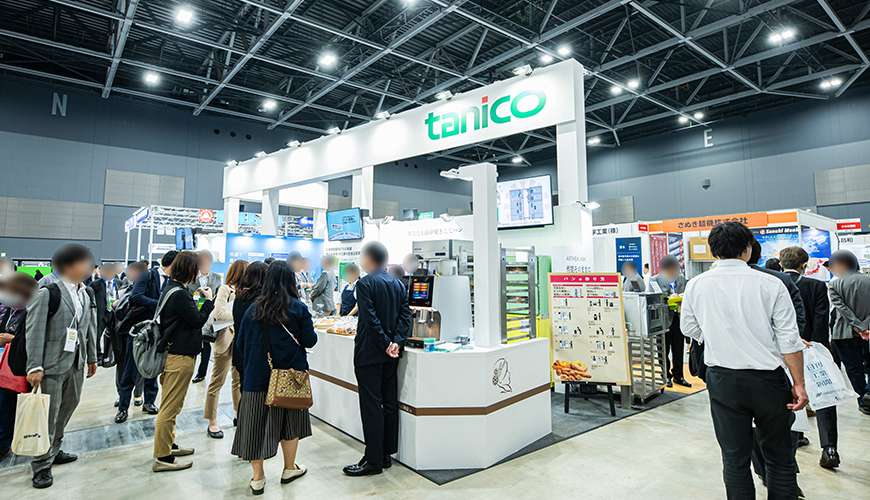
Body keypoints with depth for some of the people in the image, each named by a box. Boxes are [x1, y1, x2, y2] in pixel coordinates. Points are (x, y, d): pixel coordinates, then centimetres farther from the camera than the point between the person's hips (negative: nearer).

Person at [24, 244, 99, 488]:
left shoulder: (87, 294, 9)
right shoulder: (48, 293, -11)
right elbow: (34, 331, -12)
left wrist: (92, 358, 18)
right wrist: (34, 367, -16)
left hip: (76, 363, 6)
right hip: (53, 364, -6)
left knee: (67, 409, 14)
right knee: (48, 415, 2)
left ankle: (53, 451, 32)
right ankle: (42, 465, 17)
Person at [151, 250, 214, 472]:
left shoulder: (171, 288, 10)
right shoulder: (180, 294, -22)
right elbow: (198, 321, -19)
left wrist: (198, 298, 5)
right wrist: (208, 300, -8)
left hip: (173, 352, 11)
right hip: (180, 356, -11)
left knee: (171, 405, 21)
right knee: (170, 406, -1)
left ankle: (168, 445, 36)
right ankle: (162, 457, 9)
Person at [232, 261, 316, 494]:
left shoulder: (253, 309, -1)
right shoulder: (299, 308, -9)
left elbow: (241, 343, 5)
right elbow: (310, 341, -8)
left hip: (258, 375, 2)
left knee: (256, 421, 11)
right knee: (290, 420, 15)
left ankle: (257, 478, 19)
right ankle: (289, 469, 30)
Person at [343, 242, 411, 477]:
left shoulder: (365, 283, -13)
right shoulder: (398, 284, 8)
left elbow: (370, 319, -19)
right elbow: (405, 315, 1)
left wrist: (385, 344, -12)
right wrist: (396, 341, -6)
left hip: (369, 354, -7)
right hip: (391, 355, 7)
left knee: (371, 406, 1)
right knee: (389, 403, 13)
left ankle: (373, 460, 9)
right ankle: (386, 453, 24)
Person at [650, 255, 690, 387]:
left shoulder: (681, 278, 8)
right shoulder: (654, 280, -5)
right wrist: (669, 298, -24)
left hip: (678, 317, 4)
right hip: (664, 318, -4)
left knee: (679, 348, 10)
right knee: (664, 349, 5)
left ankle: (678, 376, 25)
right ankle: (666, 376, 20)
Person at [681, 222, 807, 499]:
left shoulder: (696, 285, -5)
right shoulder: (771, 284, -8)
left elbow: (689, 328, 7)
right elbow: (789, 339, -7)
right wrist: (798, 384, 1)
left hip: (723, 380, 1)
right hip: (768, 380, 0)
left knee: (734, 458, 12)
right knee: (779, 457, 17)